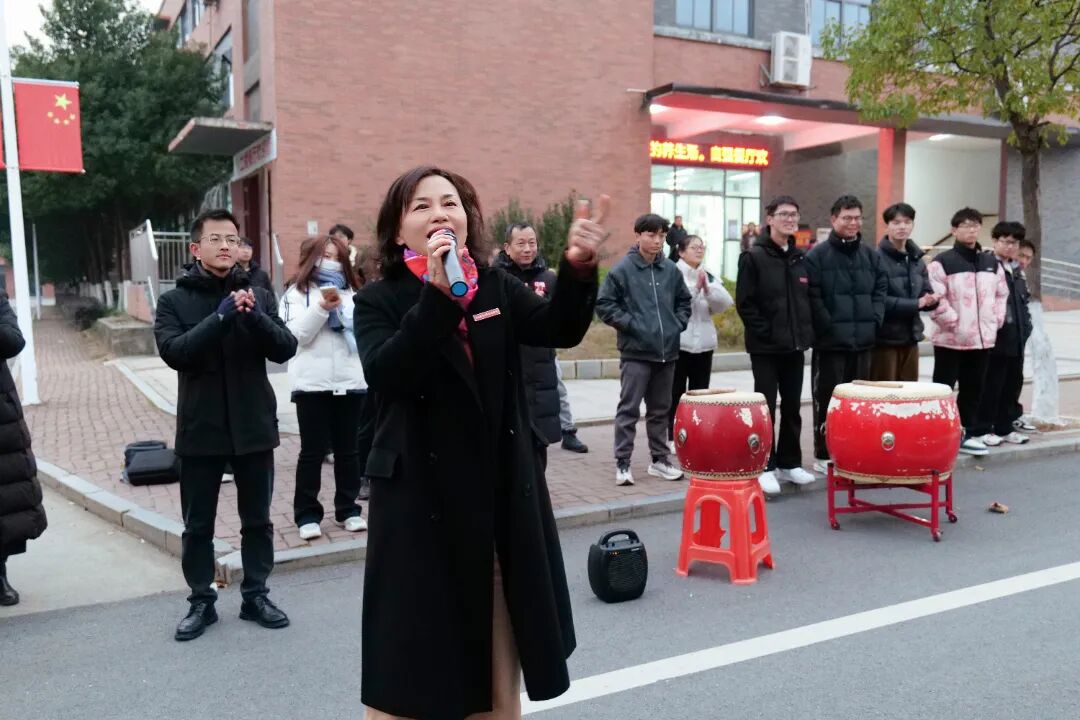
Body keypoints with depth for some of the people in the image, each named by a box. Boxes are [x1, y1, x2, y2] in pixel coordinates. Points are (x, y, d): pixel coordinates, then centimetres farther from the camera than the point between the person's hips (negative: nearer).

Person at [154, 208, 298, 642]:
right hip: (200, 429, -1)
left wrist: (255, 316, -23)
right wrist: (221, 317, -26)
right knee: (198, 525, 9)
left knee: (257, 520, 11)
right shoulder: (175, 301, 0)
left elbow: (286, 349, -6)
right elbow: (173, 352, -16)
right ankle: (201, 601, 23)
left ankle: (255, 595, 25)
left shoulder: (258, 295, 5)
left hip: (254, 426, 2)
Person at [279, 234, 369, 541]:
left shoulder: (351, 291, 16)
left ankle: (348, 509, 20)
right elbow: (298, 334, -9)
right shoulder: (297, 293, 4)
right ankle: (307, 514, 11)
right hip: (312, 383, -3)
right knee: (312, 451, 2)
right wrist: (322, 306, -18)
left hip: (350, 381, 3)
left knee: (348, 450, 9)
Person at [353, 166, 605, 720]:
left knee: (499, 673, 18)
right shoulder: (379, 301, -3)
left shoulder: (498, 287, 4)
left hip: (504, 494, 3)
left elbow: (560, 329, -12)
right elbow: (383, 374, -22)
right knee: (417, 665, 8)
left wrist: (577, 268, -30)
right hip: (421, 500, -3)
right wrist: (436, 292, -29)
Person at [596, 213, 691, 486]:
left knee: (660, 410, 14)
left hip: (667, 351, 5)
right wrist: (630, 324, -12)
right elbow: (604, 304, -7)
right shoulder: (622, 269, -7)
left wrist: (678, 324, 5)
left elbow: (684, 301, 20)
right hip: (635, 352, -5)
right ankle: (622, 463, 5)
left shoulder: (671, 270, 7)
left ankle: (659, 459, 24)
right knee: (629, 410, -3)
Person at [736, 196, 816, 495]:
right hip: (766, 347, -6)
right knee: (766, 408, 0)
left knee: (793, 407, 11)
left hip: (795, 345, 6)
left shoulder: (801, 258, 11)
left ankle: (789, 463, 22)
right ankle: (765, 467, 7)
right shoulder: (753, 257, -7)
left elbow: (809, 298, 15)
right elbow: (745, 303, -11)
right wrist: (765, 332, -15)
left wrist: (807, 331, 3)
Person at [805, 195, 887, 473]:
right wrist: (828, 327, -14)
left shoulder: (870, 255, 14)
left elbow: (880, 289, 14)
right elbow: (812, 297, -11)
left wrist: (874, 320, 1)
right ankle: (824, 455, 7)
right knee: (828, 399, -1)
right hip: (830, 341, -5)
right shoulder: (817, 255, -5)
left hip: (863, 339, 6)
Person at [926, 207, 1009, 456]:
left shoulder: (992, 263, 12)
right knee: (942, 389, -1)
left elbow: (1002, 294, 20)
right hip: (950, 339, -6)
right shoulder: (942, 262, -8)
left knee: (973, 389, 12)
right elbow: (935, 299, -15)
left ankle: (966, 434, 22)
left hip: (982, 338, 6)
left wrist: (996, 320, 8)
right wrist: (954, 323, -15)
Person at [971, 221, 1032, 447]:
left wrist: (1025, 326, 11)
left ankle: (1005, 428, 23)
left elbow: (1023, 302, 24)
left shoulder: (1017, 271, 19)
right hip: (994, 337, -8)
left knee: (1013, 384, 12)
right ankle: (981, 429, 5)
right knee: (990, 385, -4)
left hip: (1016, 338, 8)